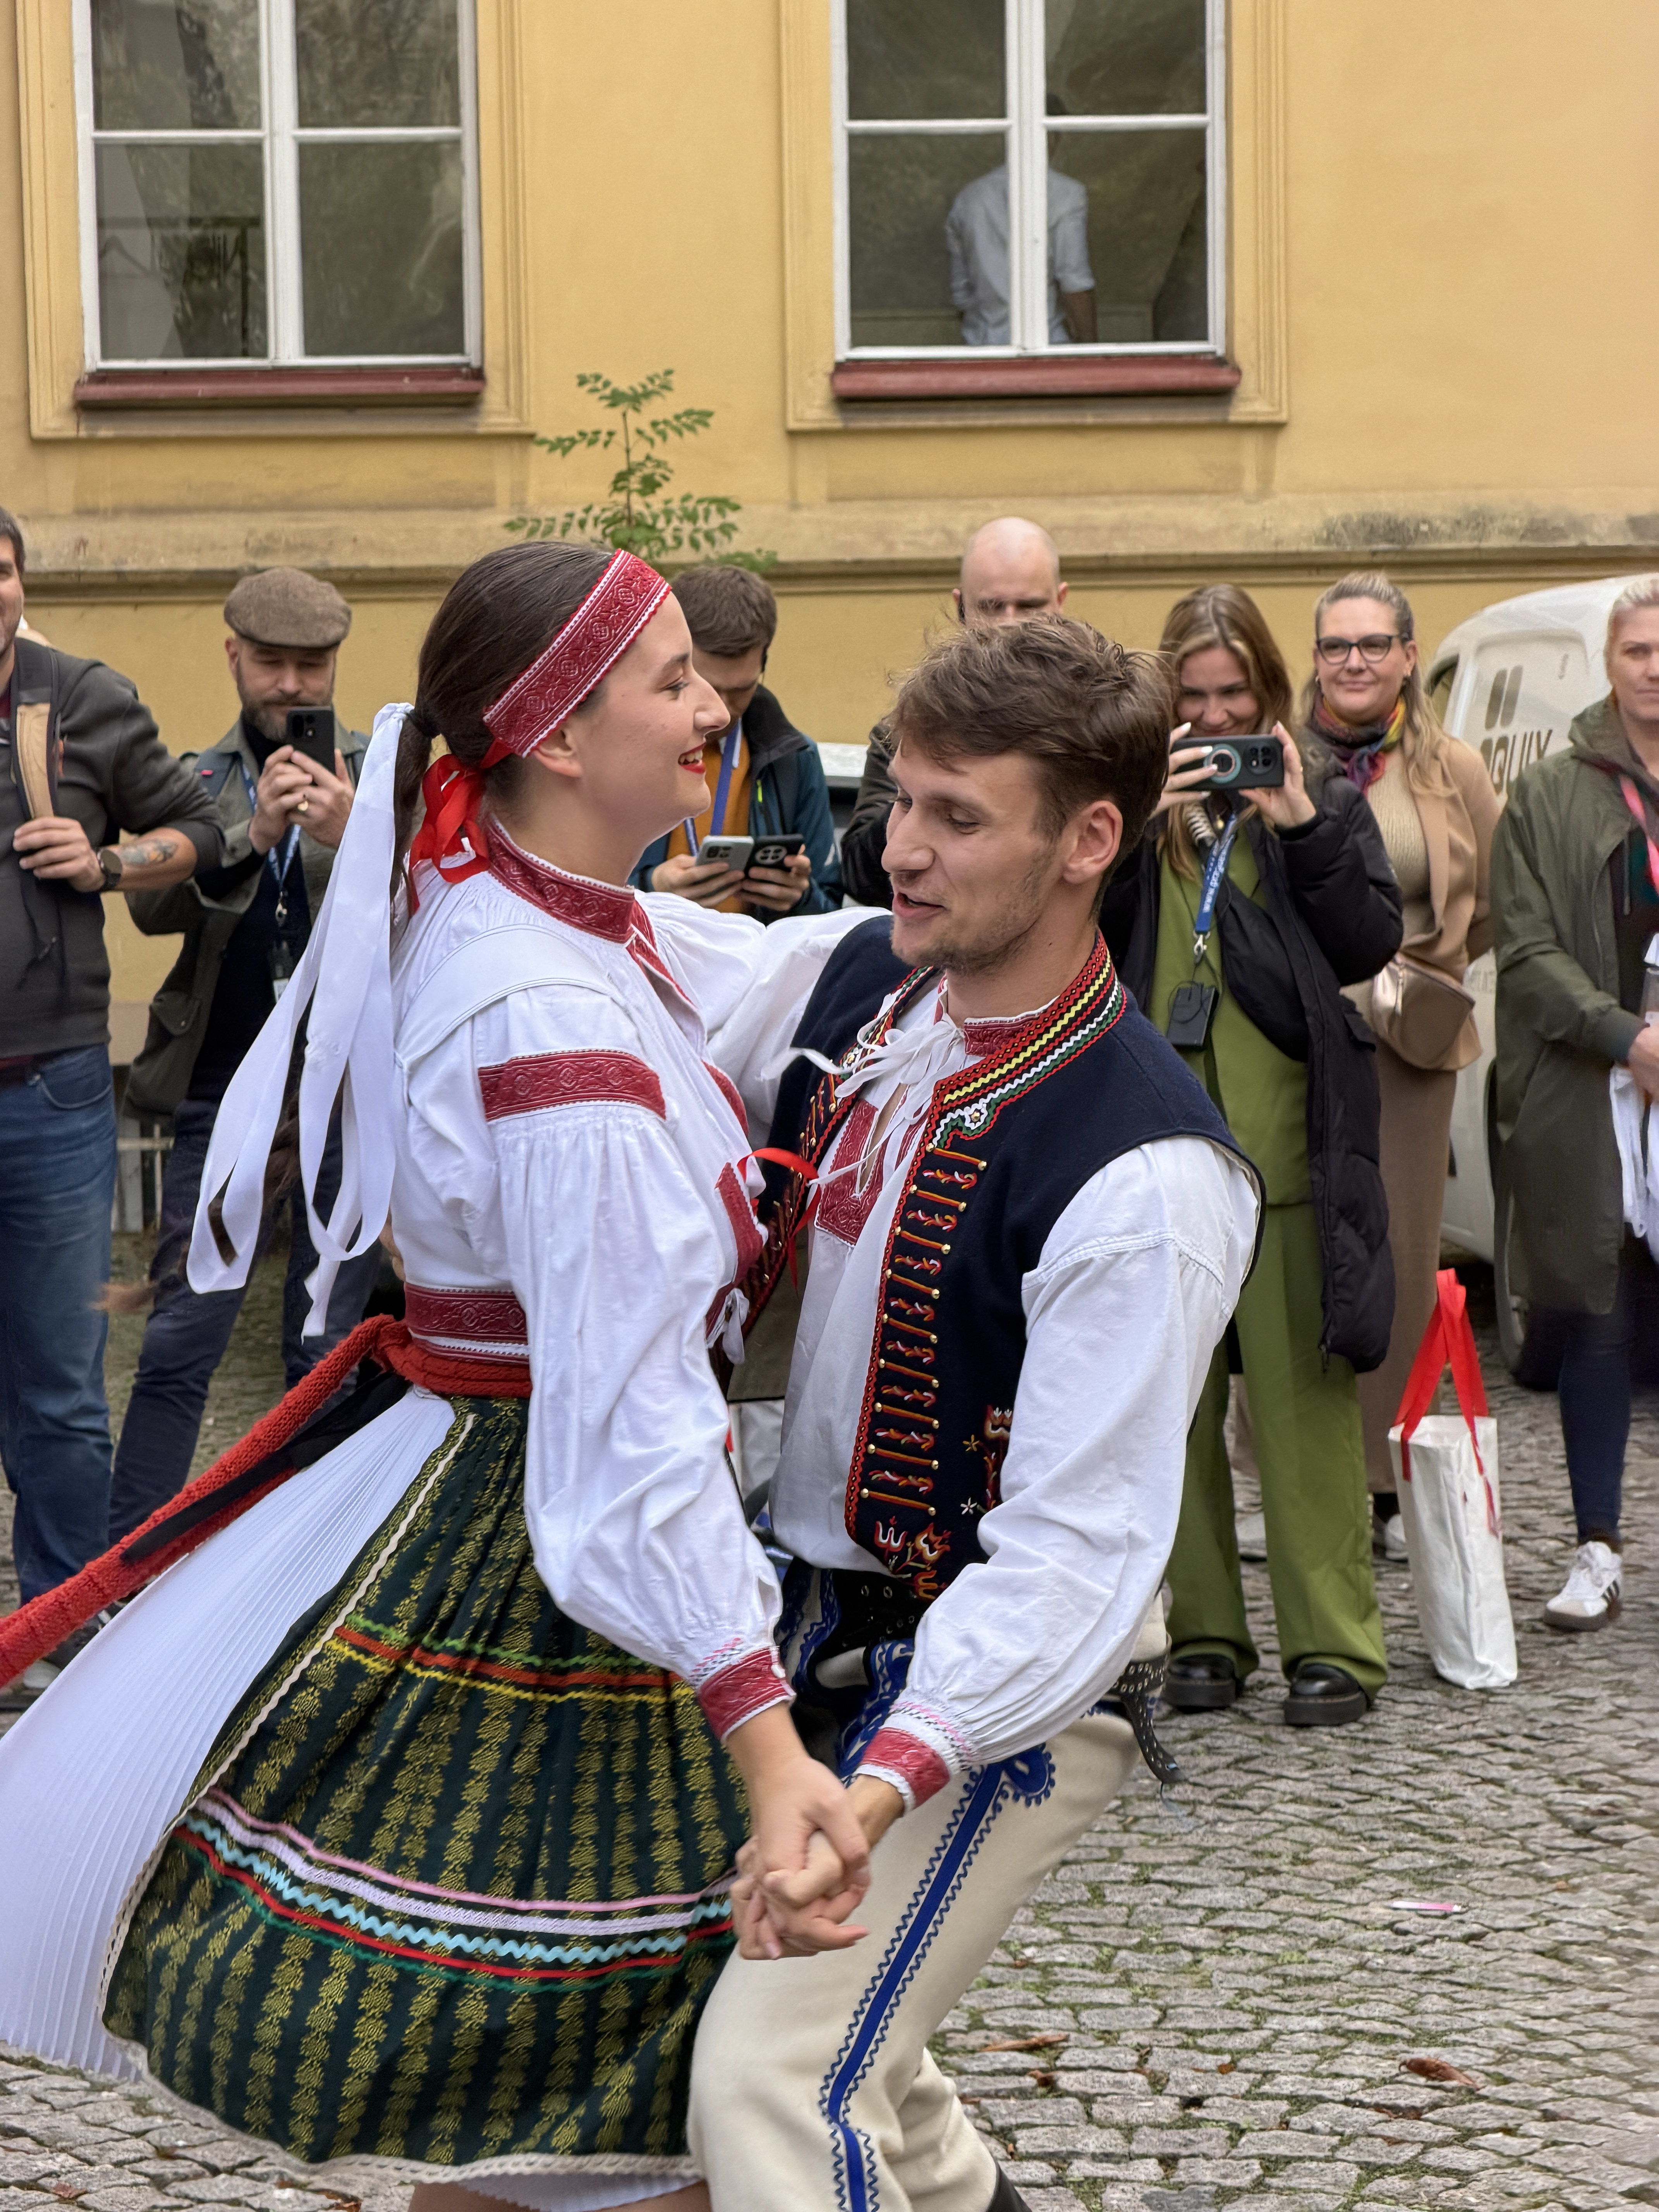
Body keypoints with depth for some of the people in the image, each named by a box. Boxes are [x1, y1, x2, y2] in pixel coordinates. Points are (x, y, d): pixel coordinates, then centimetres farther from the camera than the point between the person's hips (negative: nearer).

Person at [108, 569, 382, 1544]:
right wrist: (251, 836, -23)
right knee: (179, 1341, -1)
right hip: (222, 1089, 1)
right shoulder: (195, 784, 9)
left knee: (327, 1348, 5)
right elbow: (151, 903, -7)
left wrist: (353, 837, -26)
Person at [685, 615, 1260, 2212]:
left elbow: (1076, 1552, -30)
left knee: (773, 2083, -17)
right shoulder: (860, 979, -3)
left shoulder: (1143, 1178, -27)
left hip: (1000, 1685, -8)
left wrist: (878, 1793, -41)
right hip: (817, 1626, 8)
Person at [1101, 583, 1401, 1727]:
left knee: (1304, 1395, -2)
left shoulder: (1324, 794, 8)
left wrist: (1301, 829, -10)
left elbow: (1373, 944, -1)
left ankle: (1334, 1641, 3)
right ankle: (1205, 1632, 14)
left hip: (1289, 1141, -2)